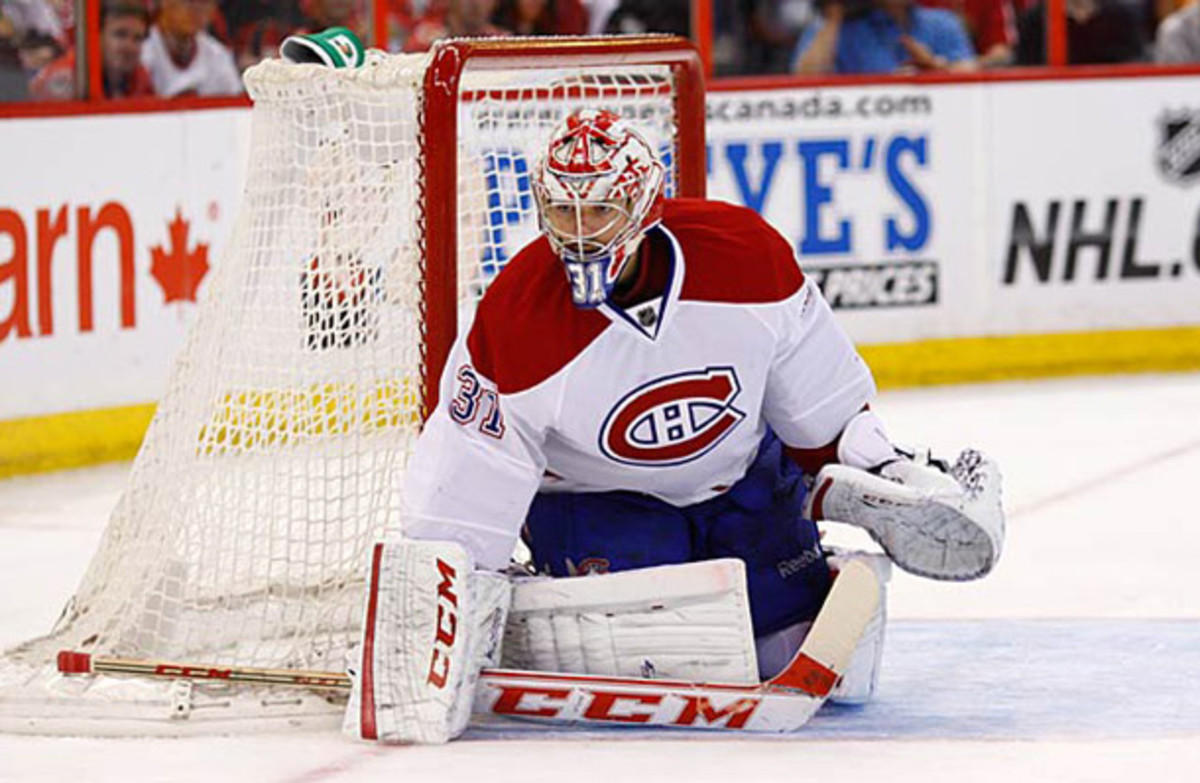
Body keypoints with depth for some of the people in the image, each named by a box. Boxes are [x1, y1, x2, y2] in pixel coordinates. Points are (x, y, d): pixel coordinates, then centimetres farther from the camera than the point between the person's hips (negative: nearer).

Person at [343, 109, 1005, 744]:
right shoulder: (512, 324, -27)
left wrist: (883, 473, -4)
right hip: (591, 498, -3)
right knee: (664, 657, -28)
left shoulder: (748, 256, -22)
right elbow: (459, 499, -25)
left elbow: (822, 403, -4)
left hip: (742, 479, 3)